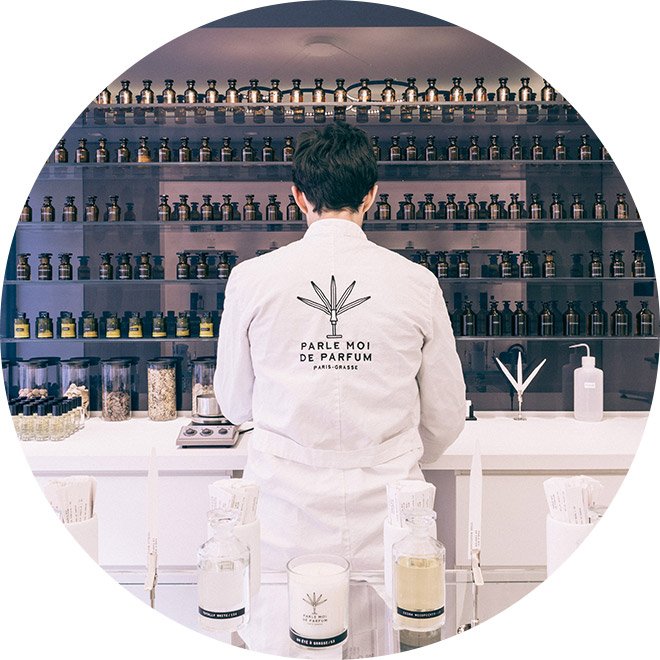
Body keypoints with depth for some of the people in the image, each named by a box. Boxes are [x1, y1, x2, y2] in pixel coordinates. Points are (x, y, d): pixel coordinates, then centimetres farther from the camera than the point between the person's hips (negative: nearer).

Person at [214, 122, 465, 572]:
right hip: (385, 523, 1)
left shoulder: (251, 278, -4)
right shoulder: (417, 282, -3)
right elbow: (446, 419, 6)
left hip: (286, 519, 0)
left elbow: (235, 404, 9)